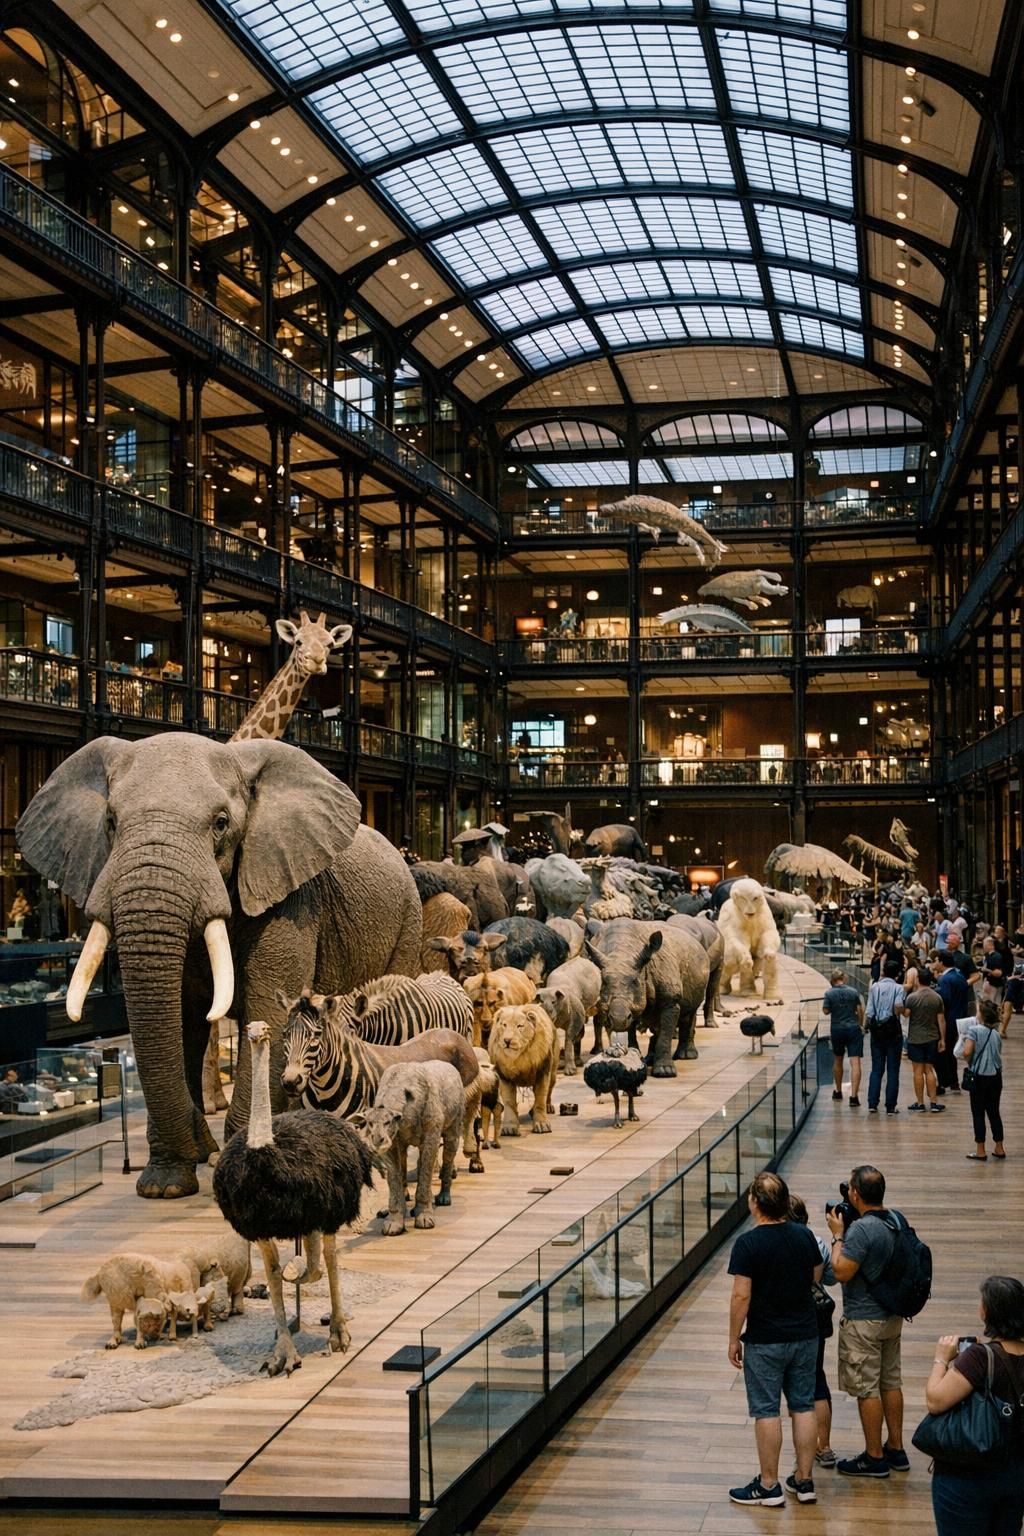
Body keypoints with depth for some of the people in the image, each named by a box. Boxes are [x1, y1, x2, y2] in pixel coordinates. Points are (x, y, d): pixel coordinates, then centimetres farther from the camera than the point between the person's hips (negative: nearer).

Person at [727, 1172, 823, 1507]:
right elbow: (817, 1276, 12)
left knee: (766, 1411, 5)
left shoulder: (748, 1244, -19)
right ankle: (804, 1481, 20)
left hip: (765, 1341, -5)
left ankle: (769, 1485, 13)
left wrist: (734, 1339, -8)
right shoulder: (804, 1236, -2)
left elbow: (741, 1296, -18)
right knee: (803, 1407, 13)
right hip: (805, 1335, 5)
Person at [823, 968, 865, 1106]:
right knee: (855, 1062, -6)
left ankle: (838, 1092, 32)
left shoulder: (829, 993, -6)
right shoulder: (853, 992, -3)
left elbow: (825, 1011, -6)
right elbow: (860, 1010, 2)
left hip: (837, 1029, 1)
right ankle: (854, 1096, -16)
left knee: (837, 1060, 21)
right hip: (853, 1028, -1)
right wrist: (861, 1025, 16)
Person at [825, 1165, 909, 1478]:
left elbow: (841, 1272, -23)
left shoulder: (861, 1229, -26)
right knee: (891, 1381, 18)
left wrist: (837, 1236, -13)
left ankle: (874, 1458, 12)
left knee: (866, 1388, 3)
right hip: (893, 1315, 9)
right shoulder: (897, 1220, 1)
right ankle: (896, 1449, 29)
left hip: (864, 1321, -9)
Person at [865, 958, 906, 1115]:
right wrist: (897, 1015, -6)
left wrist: (866, 1025, 10)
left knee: (876, 1069, 9)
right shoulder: (898, 988, -6)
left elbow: (868, 1010, -1)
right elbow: (898, 1005, -24)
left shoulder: (874, 987, 4)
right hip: (893, 1030, -3)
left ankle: (872, 1104, 4)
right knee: (893, 1070, 3)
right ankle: (890, 1106, 3)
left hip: (876, 1030, 3)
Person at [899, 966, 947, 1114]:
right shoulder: (937, 997, 1)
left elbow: (905, 1014, -10)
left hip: (915, 1039, -4)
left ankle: (920, 1103, 5)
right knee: (929, 1070, 10)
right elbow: (941, 1020, 3)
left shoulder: (912, 997, -13)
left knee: (918, 1071, 2)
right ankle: (933, 1102, 6)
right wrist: (942, 1039, 9)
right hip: (932, 1039, 4)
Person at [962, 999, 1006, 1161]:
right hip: (996, 1076, 5)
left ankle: (980, 1151, 7)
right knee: (994, 1112, 16)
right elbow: (999, 1054, 9)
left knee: (978, 1114, 4)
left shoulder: (974, 1030, -13)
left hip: (979, 1077, -5)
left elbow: (967, 1052, -22)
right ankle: (999, 1149, 21)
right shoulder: (996, 1034, 5)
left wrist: (968, 1061, -3)